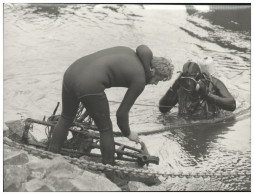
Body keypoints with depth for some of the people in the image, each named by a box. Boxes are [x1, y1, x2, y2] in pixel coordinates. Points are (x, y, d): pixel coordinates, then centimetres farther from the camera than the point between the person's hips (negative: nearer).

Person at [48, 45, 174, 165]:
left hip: (71, 72, 8)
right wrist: (127, 133, 25)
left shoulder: (129, 52, 22)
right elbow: (122, 112, 8)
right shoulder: (140, 80, 4)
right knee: (105, 129, 15)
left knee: (66, 118, 29)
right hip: (89, 86, -8)